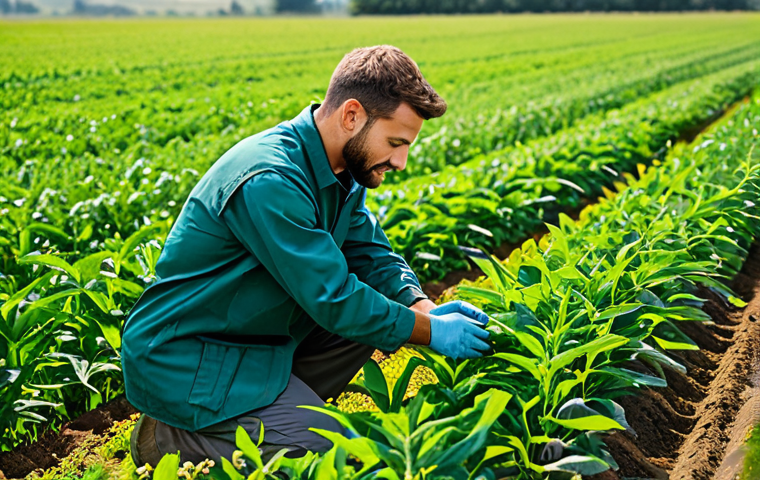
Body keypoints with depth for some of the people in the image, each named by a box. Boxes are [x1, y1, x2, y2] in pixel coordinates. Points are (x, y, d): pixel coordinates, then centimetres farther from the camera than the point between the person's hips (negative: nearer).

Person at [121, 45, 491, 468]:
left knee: (376, 314, 4)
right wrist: (431, 332, -17)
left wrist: (425, 308, -9)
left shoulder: (340, 167, 2)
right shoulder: (269, 181, -29)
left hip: (255, 335, 10)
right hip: (184, 359, -10)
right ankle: (172, 439, -1)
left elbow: (371, 253, 8)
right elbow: (333, 299, -26)